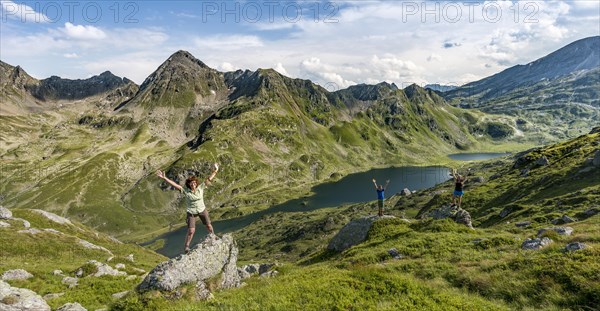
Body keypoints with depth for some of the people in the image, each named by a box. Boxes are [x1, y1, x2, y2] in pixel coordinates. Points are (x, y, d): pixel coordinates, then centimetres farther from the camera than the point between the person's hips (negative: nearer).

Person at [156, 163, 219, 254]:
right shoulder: (185, 191, -16)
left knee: (208, 225, 18)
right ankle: (186, 246, 17)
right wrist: (164, 178, -29)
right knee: (191, 231, -5)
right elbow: (174, 184, -23)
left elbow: (209, 179, -8)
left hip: (202, 210, 3)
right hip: (191, 212, -3)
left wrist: (215, 171, -9)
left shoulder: (200, 188, -11)